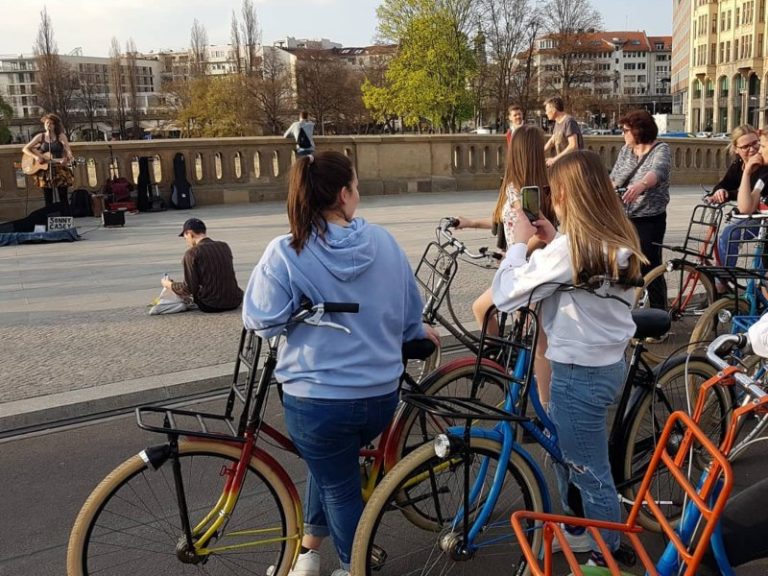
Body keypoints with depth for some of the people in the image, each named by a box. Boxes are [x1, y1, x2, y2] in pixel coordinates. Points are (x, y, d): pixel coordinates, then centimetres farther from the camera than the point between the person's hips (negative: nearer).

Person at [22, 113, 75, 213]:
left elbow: (68, 151, -10)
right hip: (45, 172, 2)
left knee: (63, 199, -5)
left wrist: (67, 159, -32)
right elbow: (25, 149, 8)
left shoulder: (61, 136, 0)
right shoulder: (40, 136, 7)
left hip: (59, 170, -2)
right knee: (48, 200, 4)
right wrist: (36, 156, -10)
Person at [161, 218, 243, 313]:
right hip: (235, 302, 5)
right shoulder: (224, 246, 6)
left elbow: (189, 288, -12)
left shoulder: (192, 253, -11)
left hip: (211, 306, -5)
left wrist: (169, 285, 8)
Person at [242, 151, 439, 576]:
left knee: (340, 487, 17)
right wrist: (418, 333, 27)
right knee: (332, 464, 30)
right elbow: (409, 309, 6)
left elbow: (262, 321, -11)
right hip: (381, 395, 4)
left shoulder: (285, 253, -15)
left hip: (316, 399, -4)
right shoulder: (383, 242, -4)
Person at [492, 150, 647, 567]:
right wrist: (552, 241, 3)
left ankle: (607, 557, 30)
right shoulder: (620, 241, 0)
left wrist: (520, 242, -10)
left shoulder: (566, 249, -25)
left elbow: (504, 295, -21)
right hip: (610, 362, 9)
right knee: (566, 451, 28)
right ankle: (577, 530, 47)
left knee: (592, 474, 10)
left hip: (579, 374, -9)